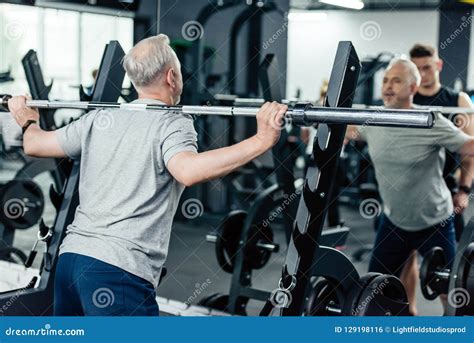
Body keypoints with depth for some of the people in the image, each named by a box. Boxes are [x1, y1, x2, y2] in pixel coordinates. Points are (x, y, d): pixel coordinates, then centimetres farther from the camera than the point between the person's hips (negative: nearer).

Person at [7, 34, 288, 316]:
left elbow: (35, 145, 22)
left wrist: (28, 121, 45)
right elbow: (188, 171, -28)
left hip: (70, 257, 8)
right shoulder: (173, 125, -6)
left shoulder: (100, 119, 13)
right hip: (119, 270, -8)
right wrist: (262, 140, -31)